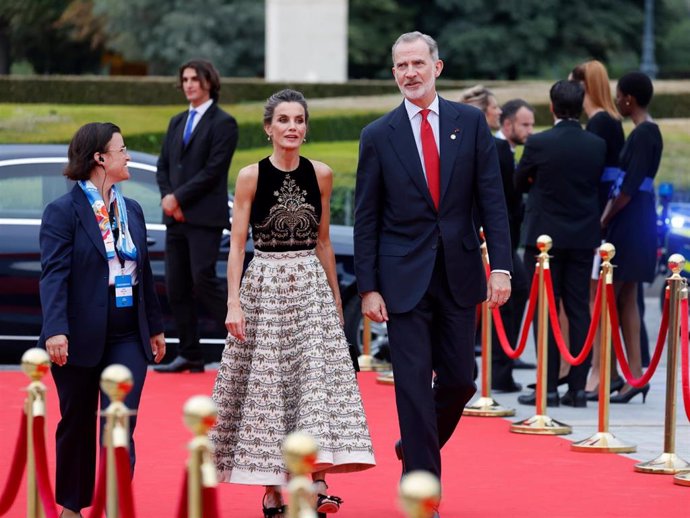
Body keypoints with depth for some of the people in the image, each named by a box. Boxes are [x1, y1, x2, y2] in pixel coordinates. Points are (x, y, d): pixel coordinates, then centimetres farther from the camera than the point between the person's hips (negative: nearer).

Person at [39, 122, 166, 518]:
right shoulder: (63, 211, -9)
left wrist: (155, 326, 19)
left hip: (128, 337, 4)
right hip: (81, 337, -4)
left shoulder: (132, 210, 10)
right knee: (77, 424, 11)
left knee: (120, 425, -8)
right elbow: (54, 274, -17)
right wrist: (56, 330, -28)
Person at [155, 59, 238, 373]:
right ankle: (189, 355, 10)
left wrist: (178, 198, -14)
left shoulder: (223, 123, -5)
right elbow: (163, 166, 15)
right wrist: (168, 198, -4)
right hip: (176, 217, 7)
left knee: (203, 281, -14)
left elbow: (213, 170, -13)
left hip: (205, 217, -7)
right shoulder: (177, 122, 18)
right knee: (176, 287, 5)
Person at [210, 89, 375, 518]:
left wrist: (336, 298, 14)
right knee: (266, 384, 1)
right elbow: (237, 244, -4)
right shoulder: (252, 177, -3)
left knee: (318, 377, -9)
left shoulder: (321, 175, 5)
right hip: (265, 286, -2)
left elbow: (323, 242, 13)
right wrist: (234, 303, -12)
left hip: (311, 287, 2)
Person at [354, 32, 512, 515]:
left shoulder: (471, 122, 3)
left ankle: (417, 446, 34)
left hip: (459, 274, 2)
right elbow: (367, 218, 1)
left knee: (459, 379, 6)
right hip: (404, 278, -2)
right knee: (414, 382, -3)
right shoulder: (378, 136, 0)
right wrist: (368, 287, -4)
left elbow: (491, 198, 1)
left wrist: (501, 266, -8)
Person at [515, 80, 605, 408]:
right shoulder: (597, 146, -2)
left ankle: (548, 387, -1)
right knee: (579, 310, 7)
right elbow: (598, 186, 10)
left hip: (545, 236, -4)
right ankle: (578, 387, 7)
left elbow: (519, 183, 2)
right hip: (583, 237, 4)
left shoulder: (538, 144, -12)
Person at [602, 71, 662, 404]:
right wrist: (609, 215, 9)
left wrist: (605, 219, -11)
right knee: (626, 300, 11)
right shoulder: (648, 133, 14)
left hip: (630, 222, -10)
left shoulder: (642, 135, -16)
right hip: (638, 218, 10)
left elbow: (629, 187, -21)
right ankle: (634, 374, 11)